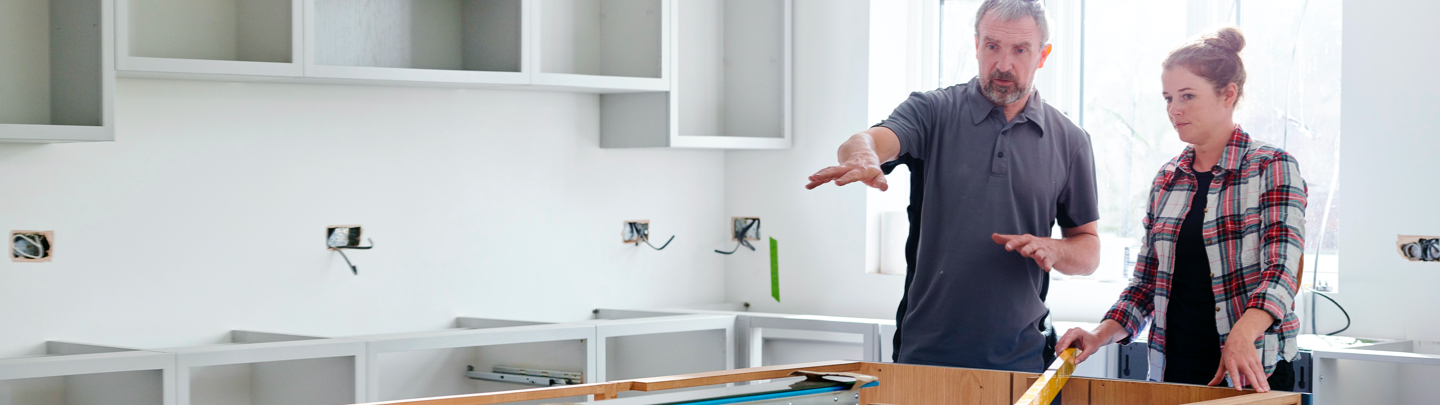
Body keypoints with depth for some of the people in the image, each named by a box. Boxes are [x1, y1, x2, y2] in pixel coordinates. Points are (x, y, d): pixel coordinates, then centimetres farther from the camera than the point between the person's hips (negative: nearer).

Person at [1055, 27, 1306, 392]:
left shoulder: (1273, 168, -6)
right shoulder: (1167, 180, 11)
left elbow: (1280, 269, -19)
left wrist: (1241, 338, -36)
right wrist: (1100, 336, -3)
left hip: (1252, 375, -5)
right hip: (1172, 370, 5)